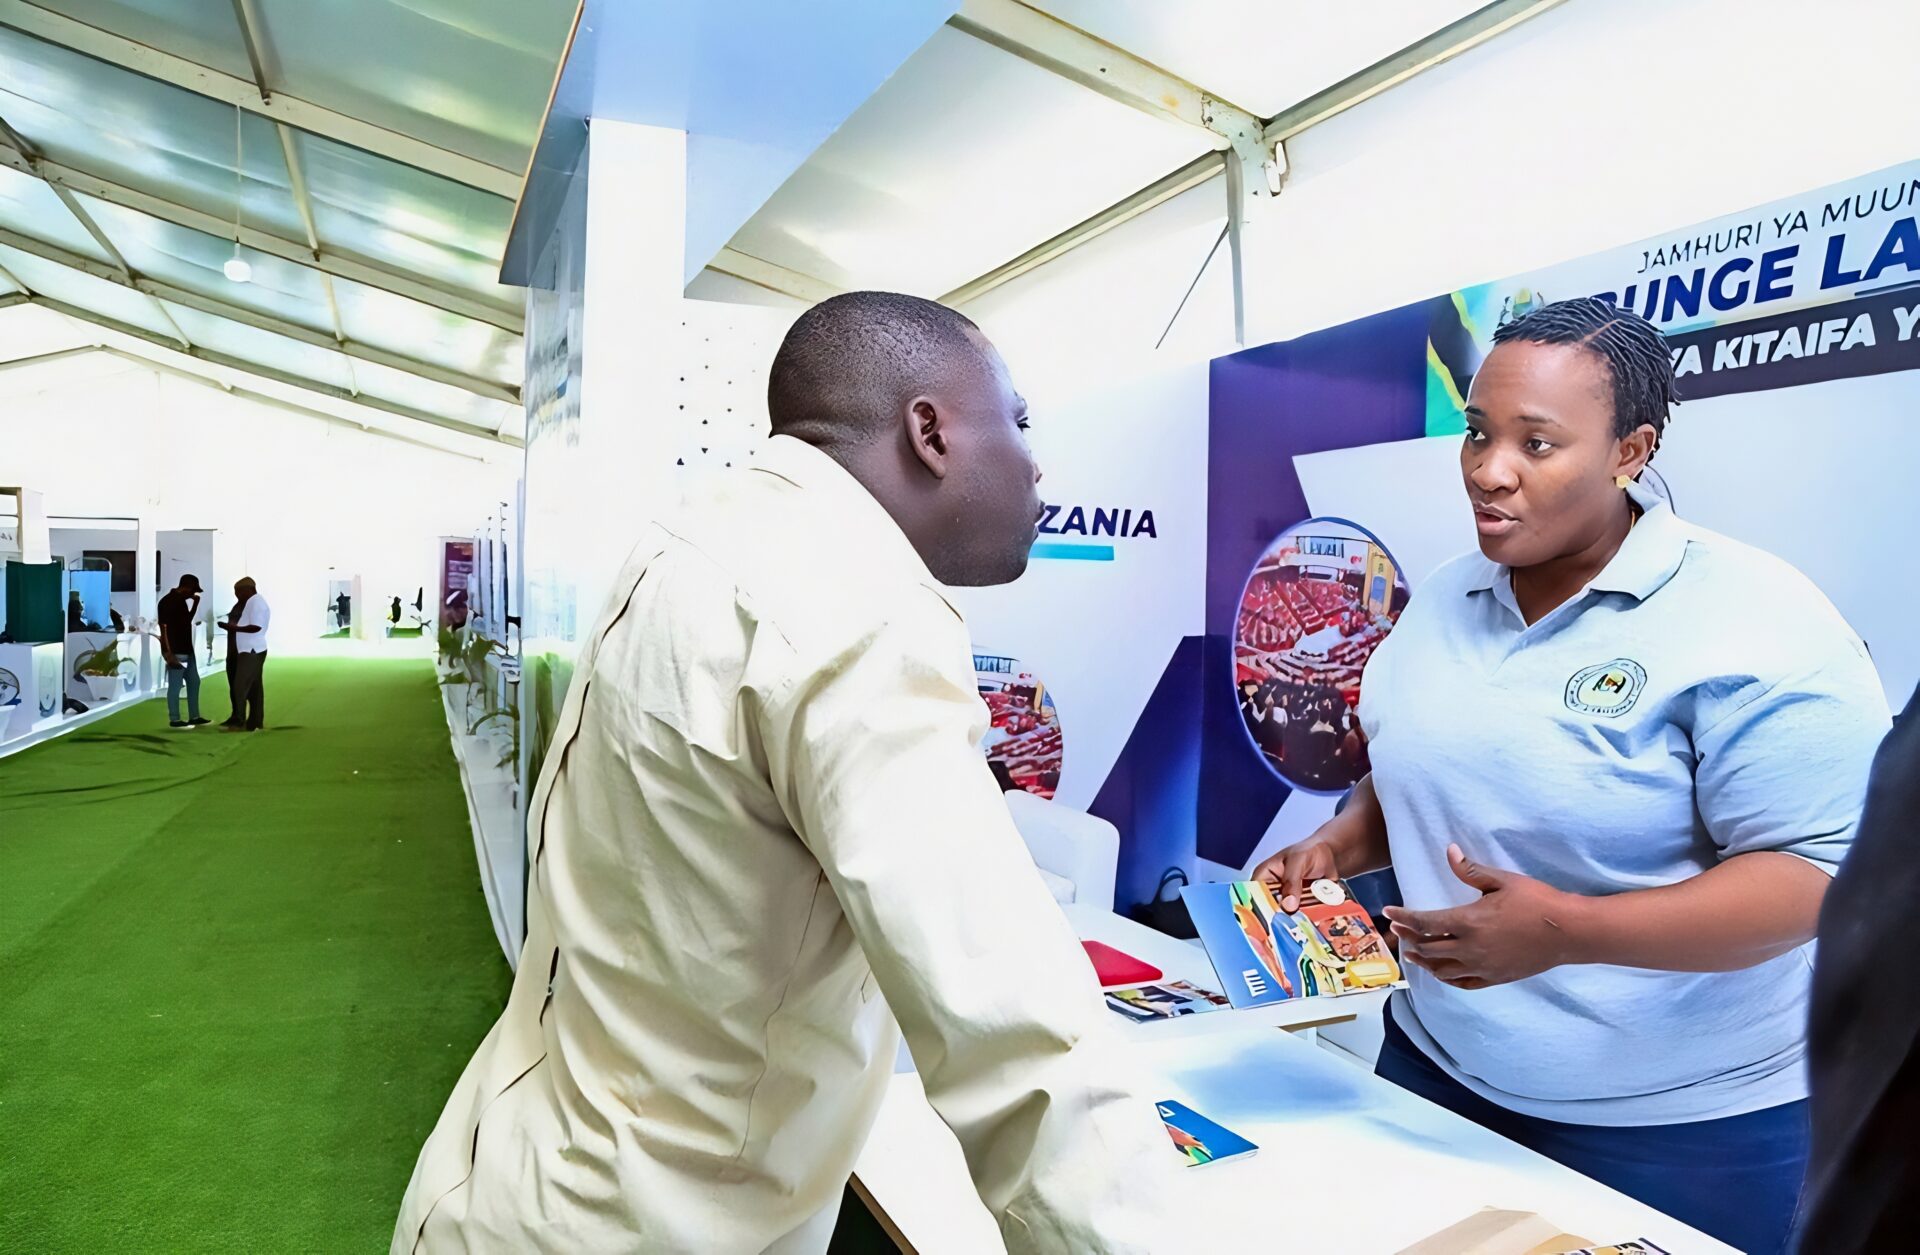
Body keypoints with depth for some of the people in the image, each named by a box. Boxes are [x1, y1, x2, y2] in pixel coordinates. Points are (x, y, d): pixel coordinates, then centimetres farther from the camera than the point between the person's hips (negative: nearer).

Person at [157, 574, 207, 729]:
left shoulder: (182, 600, 13)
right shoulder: (167, 602, -14)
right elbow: (164, 628, -18)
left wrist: (195, 603, 12)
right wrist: (168, 653, -22)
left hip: (187, 650, 10)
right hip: (175, 652, -10)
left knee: (194, 682, 14)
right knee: (175, 685, -2)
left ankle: (194, 717, 21)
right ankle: (174, 720, 5)